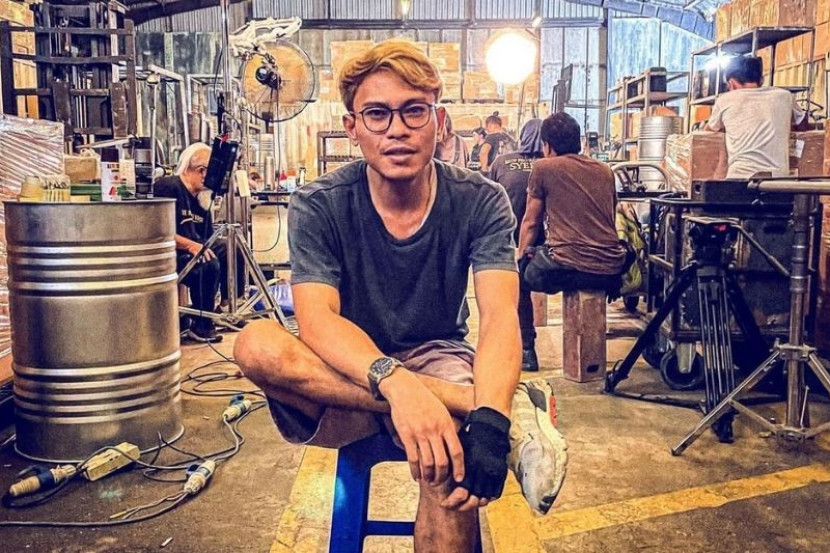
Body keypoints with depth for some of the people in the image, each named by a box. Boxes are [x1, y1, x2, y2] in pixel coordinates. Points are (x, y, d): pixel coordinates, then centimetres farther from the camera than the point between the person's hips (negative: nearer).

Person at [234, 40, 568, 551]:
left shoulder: (480, 202, -9)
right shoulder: (319, 207, -10)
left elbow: (500, 317, -21)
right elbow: (317, 319, -23)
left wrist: (490, 420, -41)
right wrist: (394, 381, -43)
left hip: (441, 364, -2)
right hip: (348, 379, 3)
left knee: (447, 456, -39)